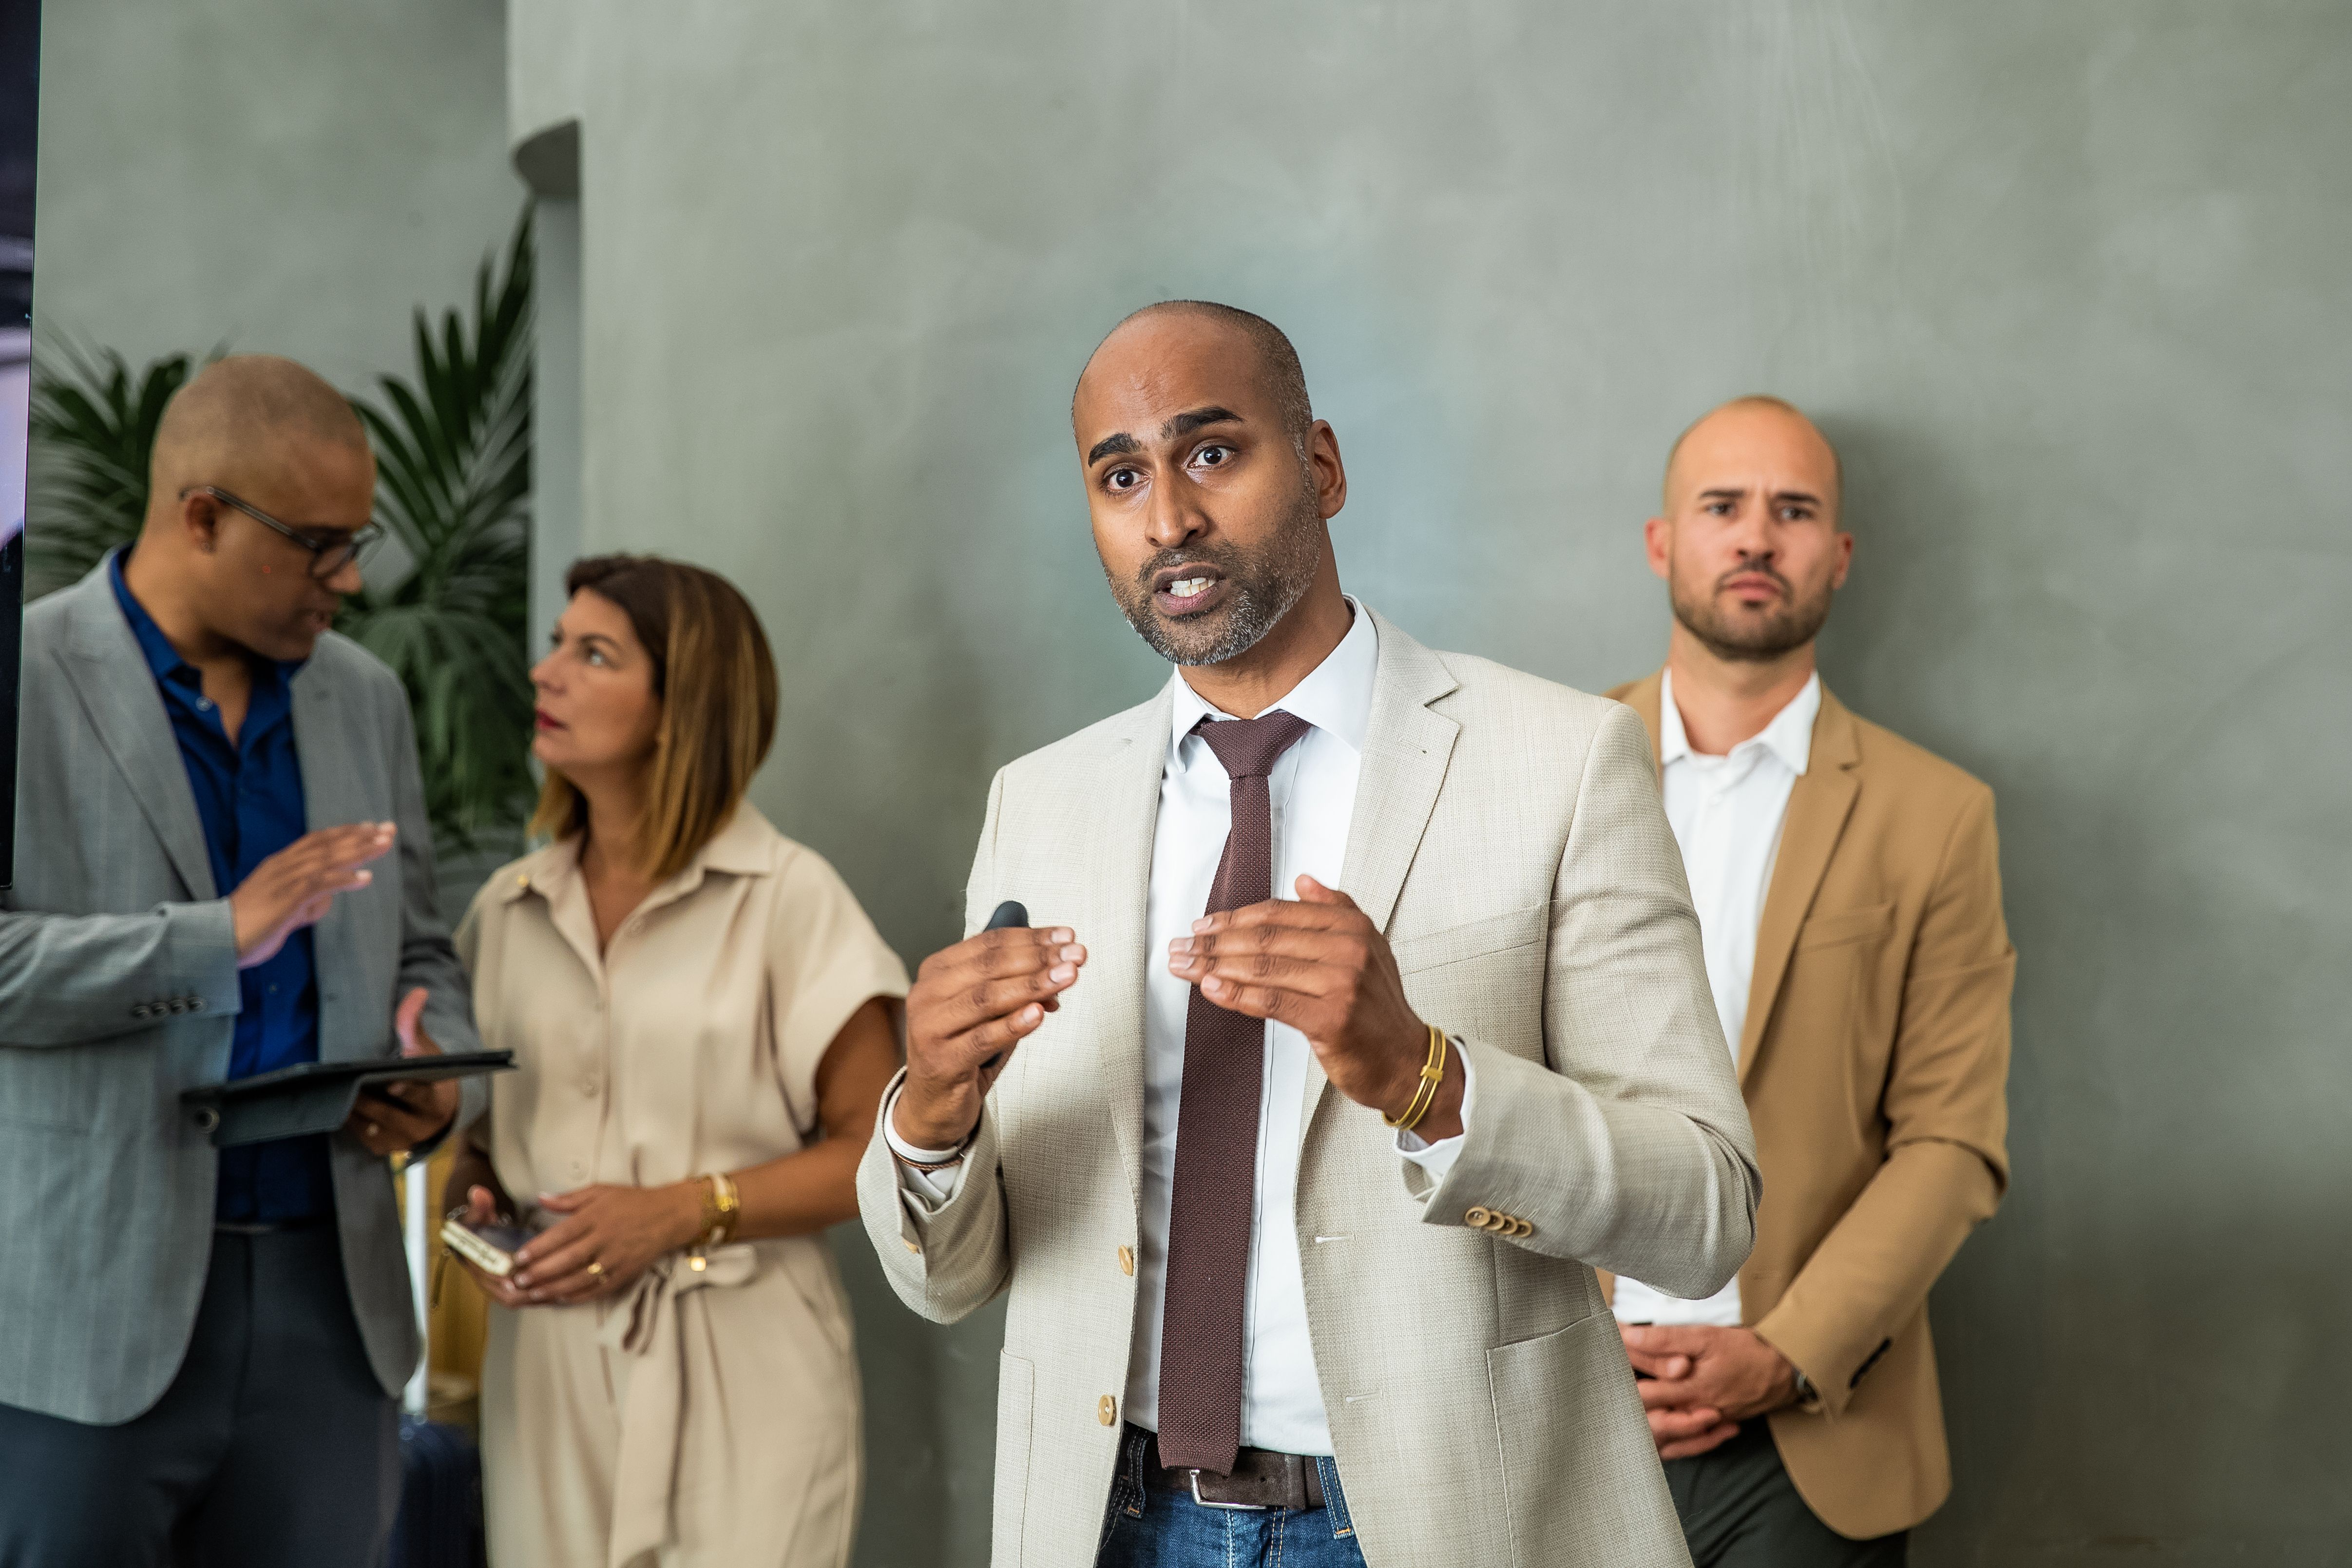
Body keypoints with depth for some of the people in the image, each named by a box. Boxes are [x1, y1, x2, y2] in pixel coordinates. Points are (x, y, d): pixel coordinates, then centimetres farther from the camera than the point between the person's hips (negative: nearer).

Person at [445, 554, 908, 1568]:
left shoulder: (786, 900, -5)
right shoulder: (507, 912, 10)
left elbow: (877, 1147, -7)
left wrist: (682, 1212, -15)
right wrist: (475, 1199, -3)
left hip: (740, 1375, -4)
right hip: (550, 1365, 4)